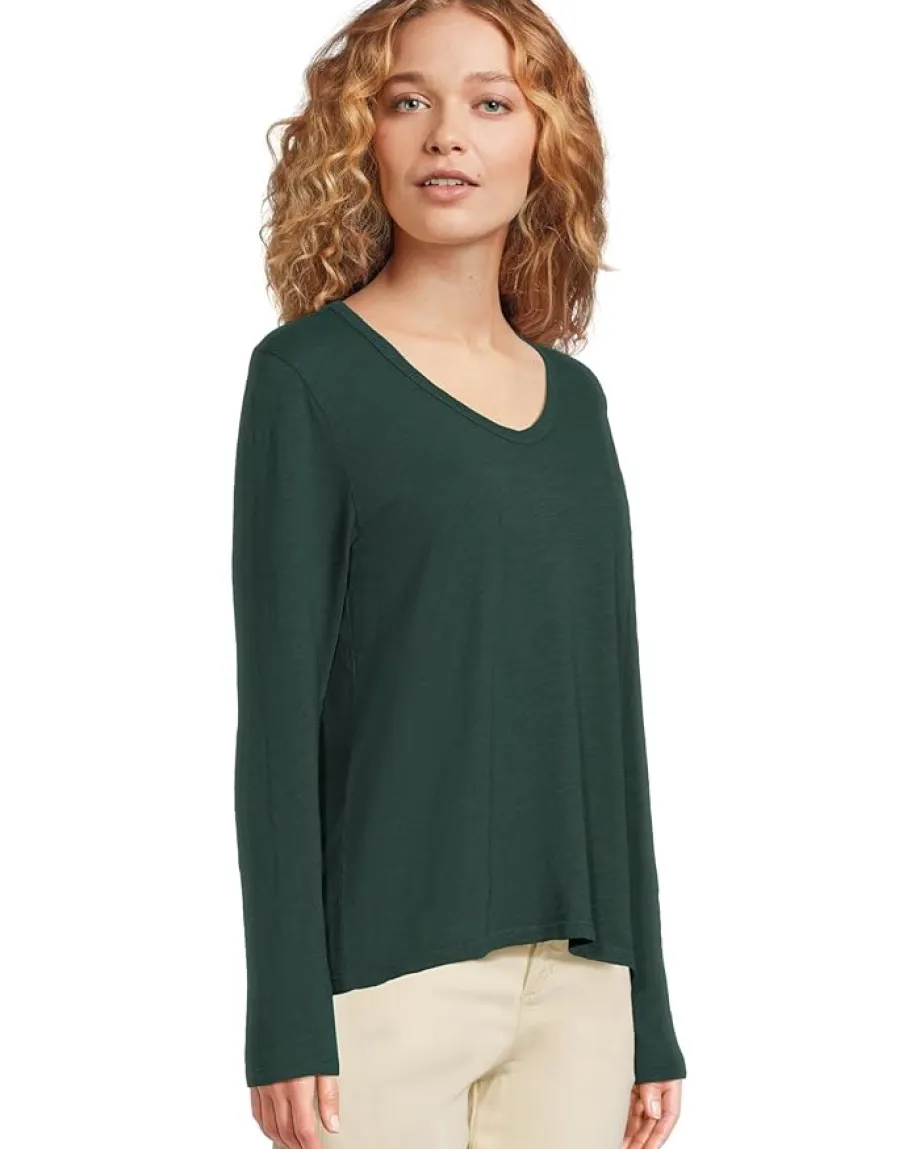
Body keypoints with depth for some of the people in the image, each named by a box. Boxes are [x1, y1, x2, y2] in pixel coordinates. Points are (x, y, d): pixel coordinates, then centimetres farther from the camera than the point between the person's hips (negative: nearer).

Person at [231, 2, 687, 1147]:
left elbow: (611, 703, 13)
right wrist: (286, 1020, -12)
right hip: (387, 968, -4)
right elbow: (278, 703, -7)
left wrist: (650, 1009, 12)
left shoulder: (576, 400, 10)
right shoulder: (308, 376, -3)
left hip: (580, 974, 5)